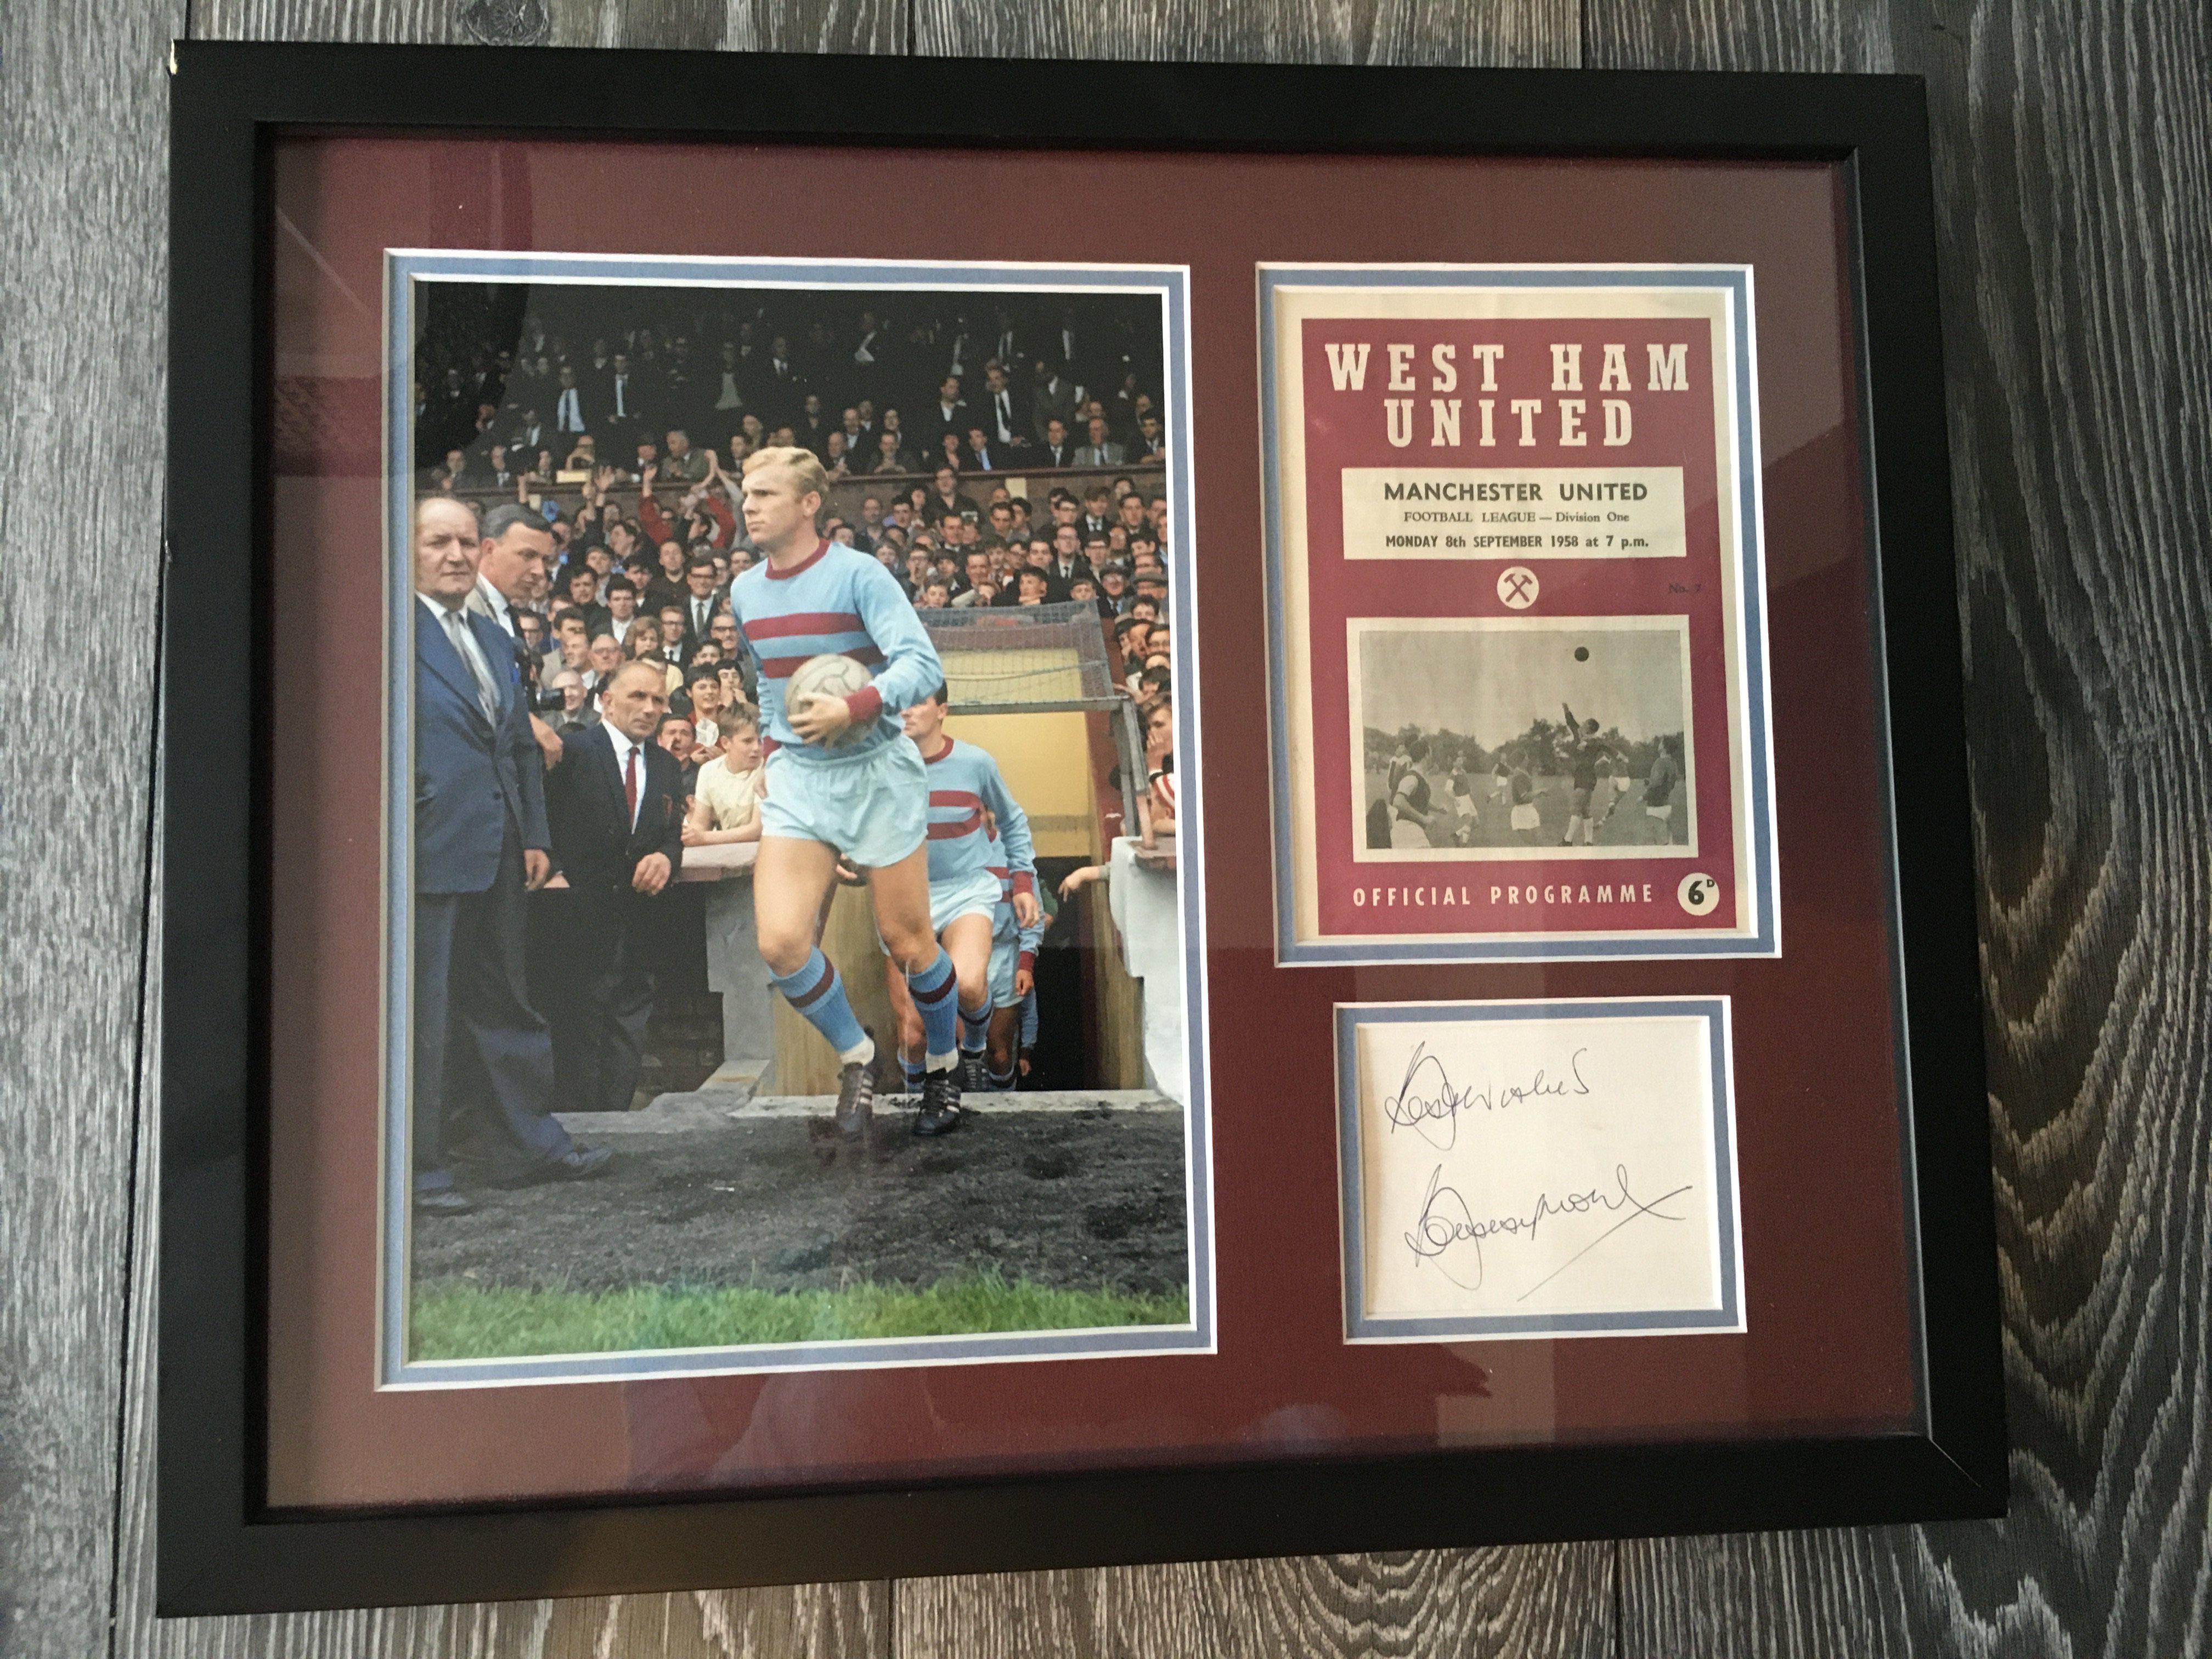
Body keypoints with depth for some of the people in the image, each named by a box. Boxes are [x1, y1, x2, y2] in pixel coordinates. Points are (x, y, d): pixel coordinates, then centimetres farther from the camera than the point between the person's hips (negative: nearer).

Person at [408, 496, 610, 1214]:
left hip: (498, 857, 8)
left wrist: (535, 834, 13)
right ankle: (416, 1167, 12)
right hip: (430, 853, -8)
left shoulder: (492, 637, 17)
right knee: (422, 1013, 1)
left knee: (503, 1002, 16)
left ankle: (526, 1143, 27)